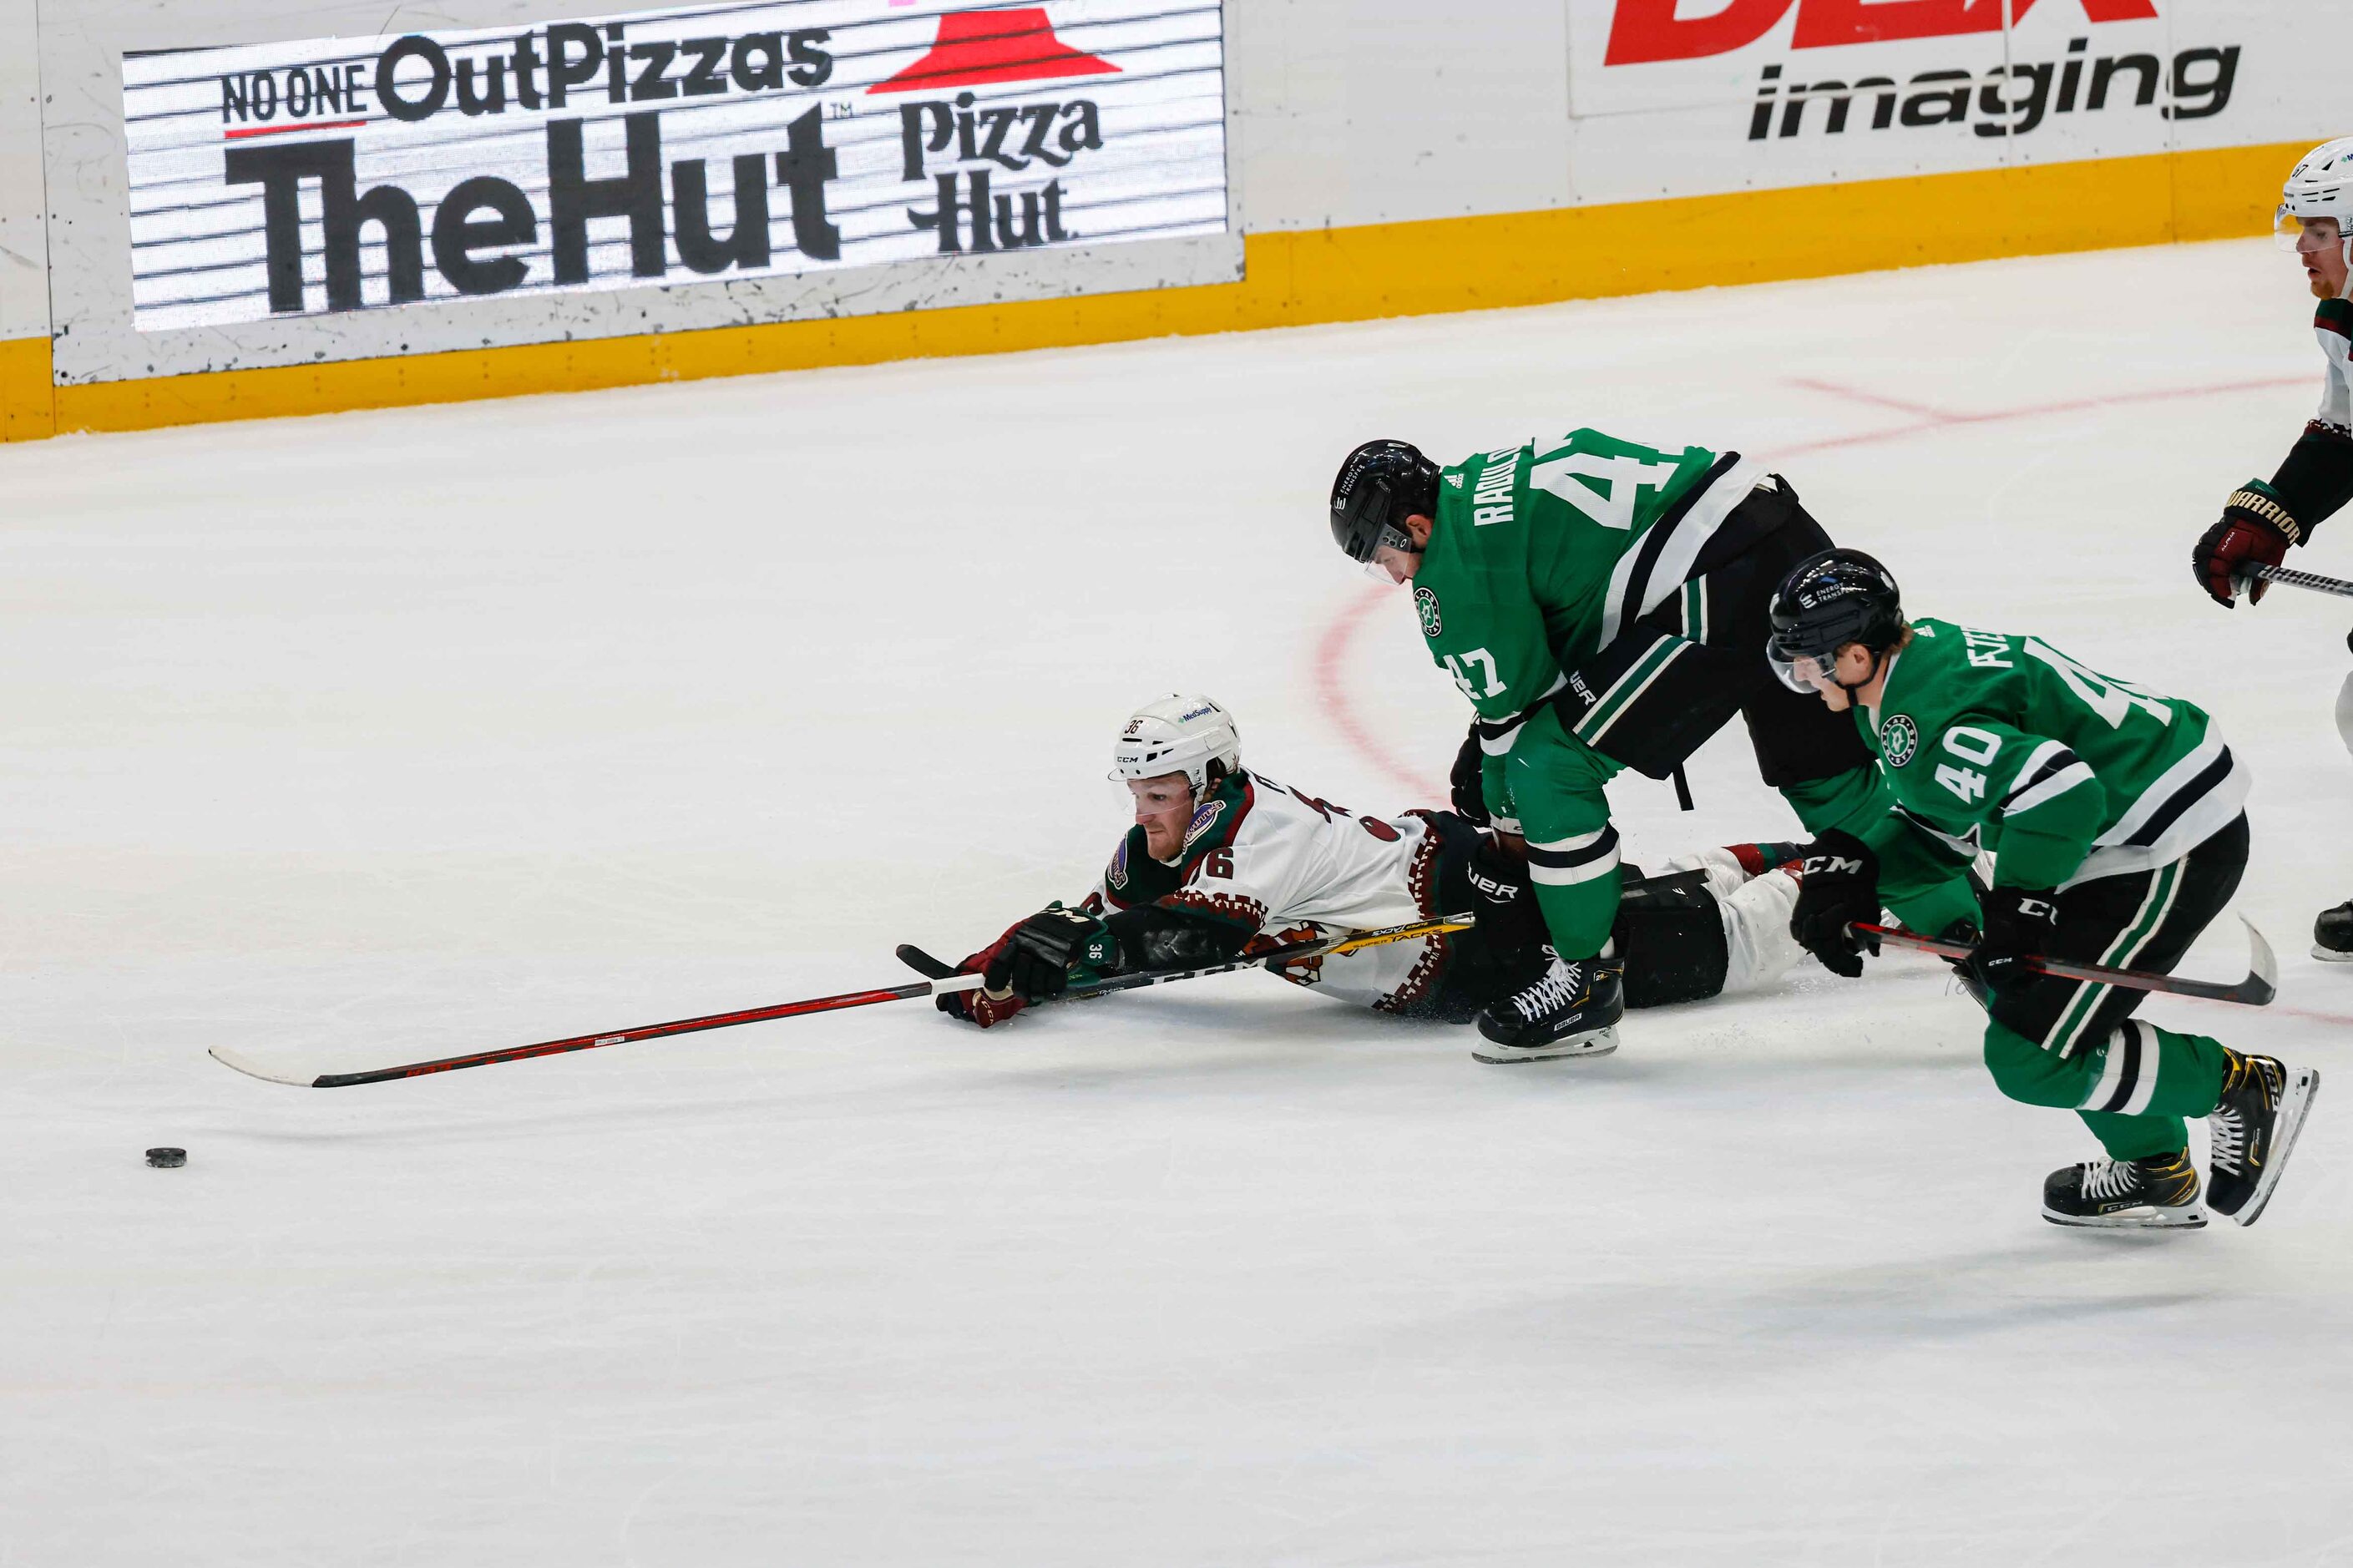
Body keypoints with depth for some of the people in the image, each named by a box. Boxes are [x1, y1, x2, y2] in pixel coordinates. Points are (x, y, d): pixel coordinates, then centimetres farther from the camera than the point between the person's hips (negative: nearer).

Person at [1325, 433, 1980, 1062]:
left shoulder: (1455, 561, -7)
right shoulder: (1485, 486, 22)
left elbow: (1510, 695, -1)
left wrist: (1507, 812, 16)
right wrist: (1488, 749, 33)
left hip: (1721, 593, -10)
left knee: (1550, 762, -3)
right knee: (1827, 778, 21)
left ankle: (1583, 973, 6)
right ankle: (1976, 932, 28)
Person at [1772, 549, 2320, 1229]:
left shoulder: (1922, 721, -23)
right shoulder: (1926, 655, 11)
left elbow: (2058, 787, -34)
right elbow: (1941, 825, 18)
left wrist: (2017, 904, -25)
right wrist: (1854, 867, 4)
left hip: (2174, 852, -11)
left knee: (2030, 1057, -9)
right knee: (2006, 984, 23)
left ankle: (2245, 1090, 3)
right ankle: (2154, 1172, 28)